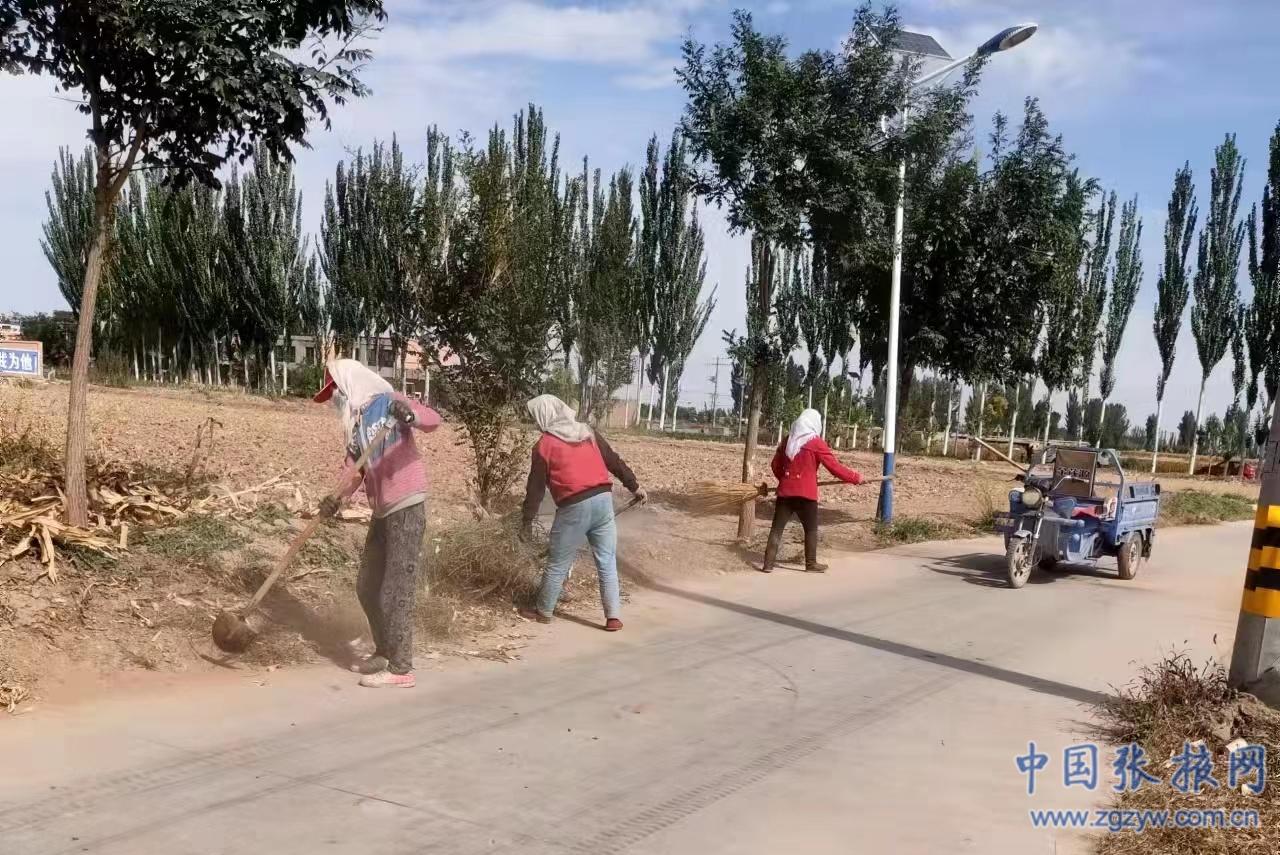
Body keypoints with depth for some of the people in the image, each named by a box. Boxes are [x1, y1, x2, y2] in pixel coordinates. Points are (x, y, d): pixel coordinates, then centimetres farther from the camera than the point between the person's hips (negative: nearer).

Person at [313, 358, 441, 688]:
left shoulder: (388, 402, -6)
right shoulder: (354, 425, 16)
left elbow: (433, 419, -22)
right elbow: (353, 470, 12)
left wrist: (411, 415, -44)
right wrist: (337, 497, -7)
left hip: (407, 507, -9)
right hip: (382, 512, 9)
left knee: (395, 591, -8)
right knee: (367, 588, 15)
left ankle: (401, 669, -1)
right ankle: (384, 653, 30)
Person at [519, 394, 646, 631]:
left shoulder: (544, 445, -1)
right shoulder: (588, 433, 13)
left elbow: (536, 488, 0)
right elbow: (614, 461, 15)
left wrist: (527, 521, 7)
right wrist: (634, 486, 25)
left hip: (574, 508, -5)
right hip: (603, 500, 5)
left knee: (558, 564, 10)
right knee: (607, 562, 10)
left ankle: (543, 612, 23)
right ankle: (613, 617, 9)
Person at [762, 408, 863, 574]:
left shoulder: (787, 440, 9)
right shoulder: (816, 443, -7)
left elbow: (775, 465, 16)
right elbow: (835, 467, -7)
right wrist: (855, 478, 2)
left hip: (785, 491, 4)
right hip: (805, 493, -4)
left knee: (777, 528, 4)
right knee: (811, 529, 11)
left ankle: (768, 564, 0)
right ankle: (811, 564, 18)